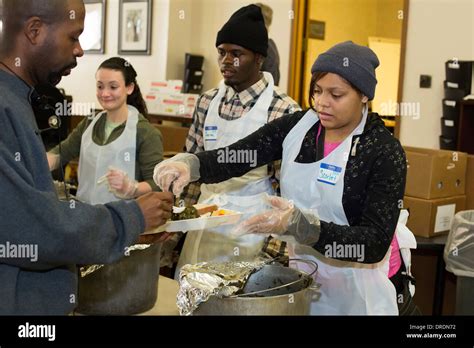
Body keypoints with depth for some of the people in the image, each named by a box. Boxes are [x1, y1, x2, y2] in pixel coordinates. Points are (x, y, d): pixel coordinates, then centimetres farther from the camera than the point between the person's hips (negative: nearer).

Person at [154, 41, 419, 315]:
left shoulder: (385, 152, -19)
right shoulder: (297, 126, -6)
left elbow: (376, 244, -25)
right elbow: (235, 157, -10)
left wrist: (298, 225, -37)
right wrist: (189, 164, -31)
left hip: (357, 284, -4)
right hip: (302, 269, 4)